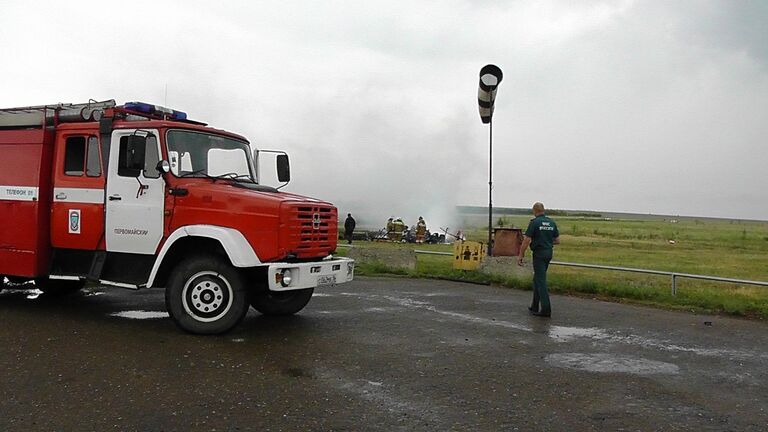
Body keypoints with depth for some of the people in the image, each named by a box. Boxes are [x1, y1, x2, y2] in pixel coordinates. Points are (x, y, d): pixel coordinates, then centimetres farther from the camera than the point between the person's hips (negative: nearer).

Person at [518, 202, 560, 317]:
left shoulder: (534, 222, -11)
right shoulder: (552, 223, 7)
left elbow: (526, 240, -14)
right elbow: (557, 241, 11)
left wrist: (520, 255, -7)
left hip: (539, 253, -7)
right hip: (549, 253, 7)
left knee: (541, 281, -6)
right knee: (537, 279, 17)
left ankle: (546, 309, -9)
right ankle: (534, 306, 22)